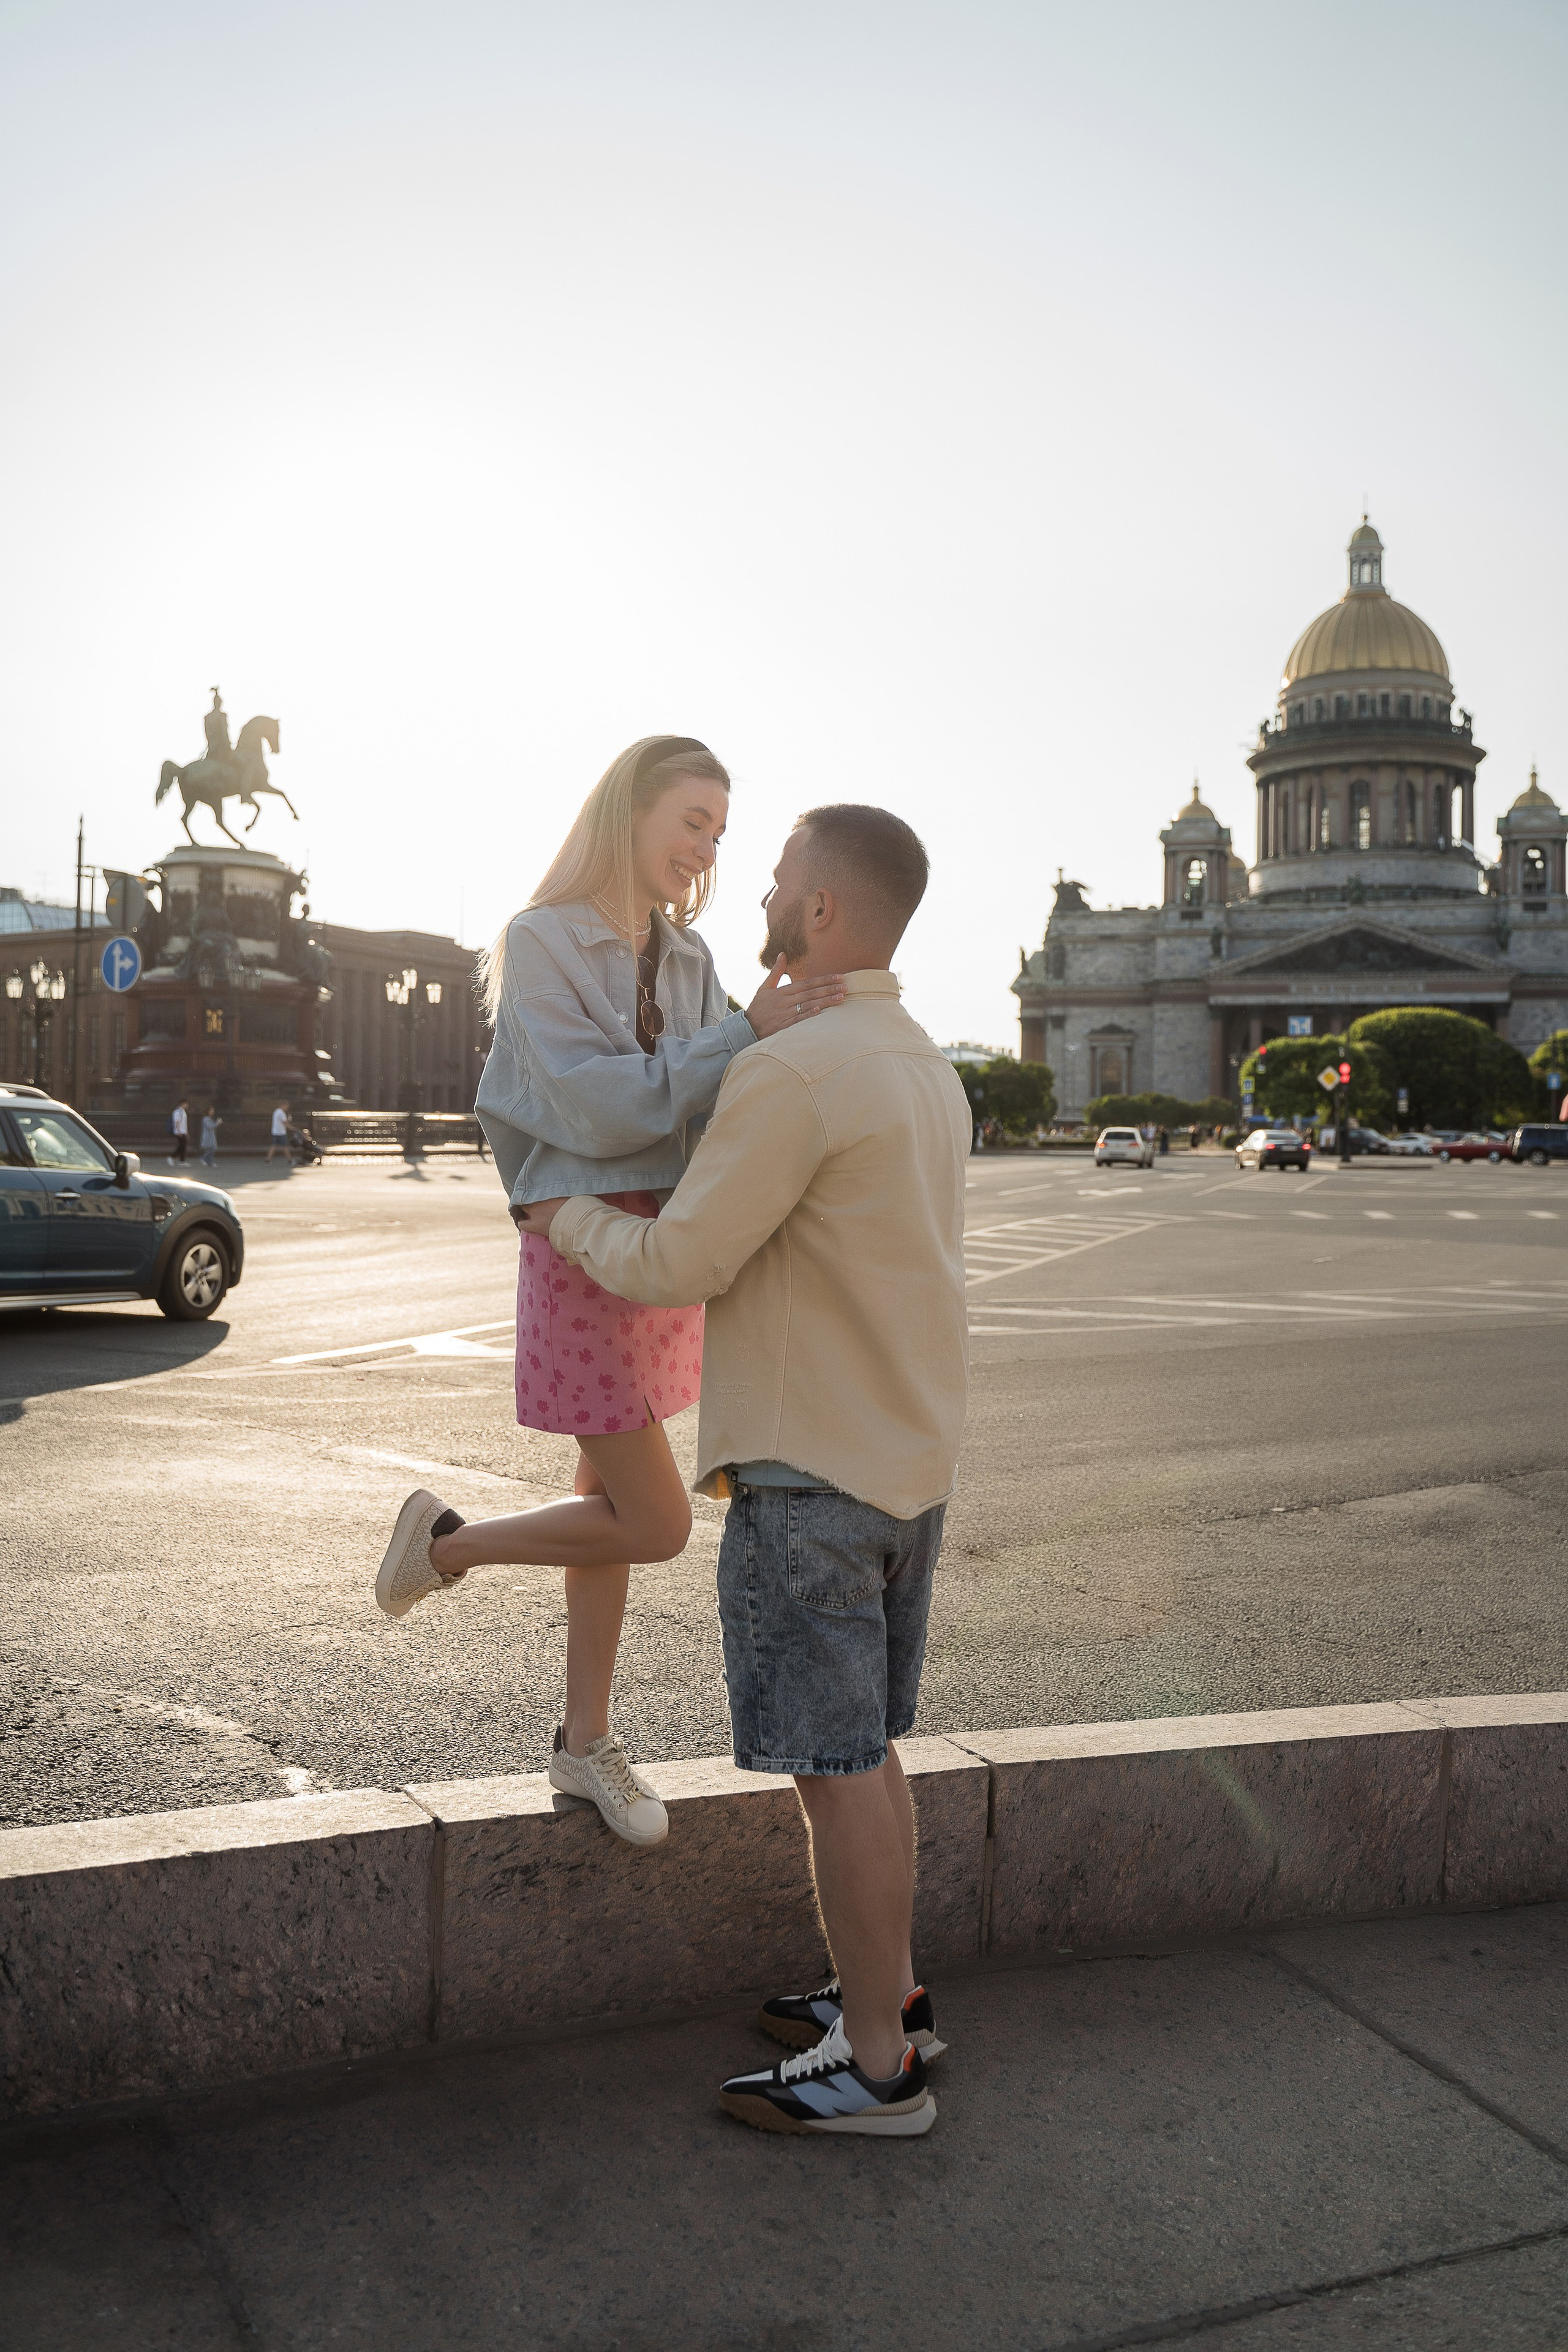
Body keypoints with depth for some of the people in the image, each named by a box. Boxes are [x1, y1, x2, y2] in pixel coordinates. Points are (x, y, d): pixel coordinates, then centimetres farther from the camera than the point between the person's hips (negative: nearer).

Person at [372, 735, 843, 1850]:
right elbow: (592, 1109, -22)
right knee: (655, 1525, -5)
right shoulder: (542, 941, -11)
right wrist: (749, 1035, -27)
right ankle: (445, 1542, 18)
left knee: (613, 1504, 15)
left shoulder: (688, 959, 8)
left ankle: (586, 1742, 30)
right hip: (584, 1248, -7)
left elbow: (722, 1106, 2)